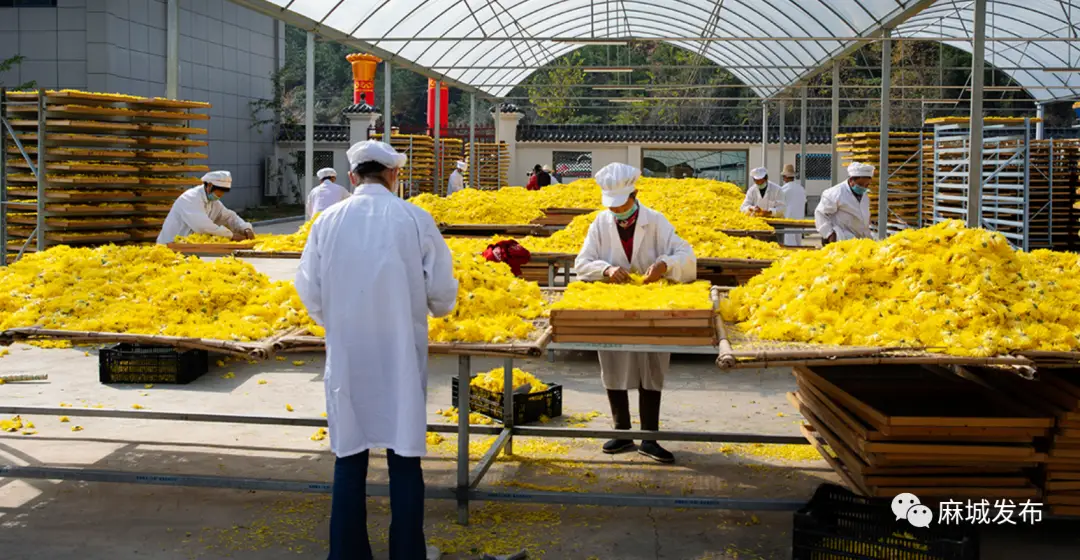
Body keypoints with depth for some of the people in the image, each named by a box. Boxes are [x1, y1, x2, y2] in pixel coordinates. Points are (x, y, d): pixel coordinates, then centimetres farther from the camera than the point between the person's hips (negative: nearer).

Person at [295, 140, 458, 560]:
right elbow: (442, 292, -2)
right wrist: (436, 309, 21)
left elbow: (310, 292, 5)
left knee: (349, 456, 11)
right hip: (399, 355, -2)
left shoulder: (327, 221, -1)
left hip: (346, 356, 2)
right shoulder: (415, 220, -6)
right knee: (404, 458, 7)